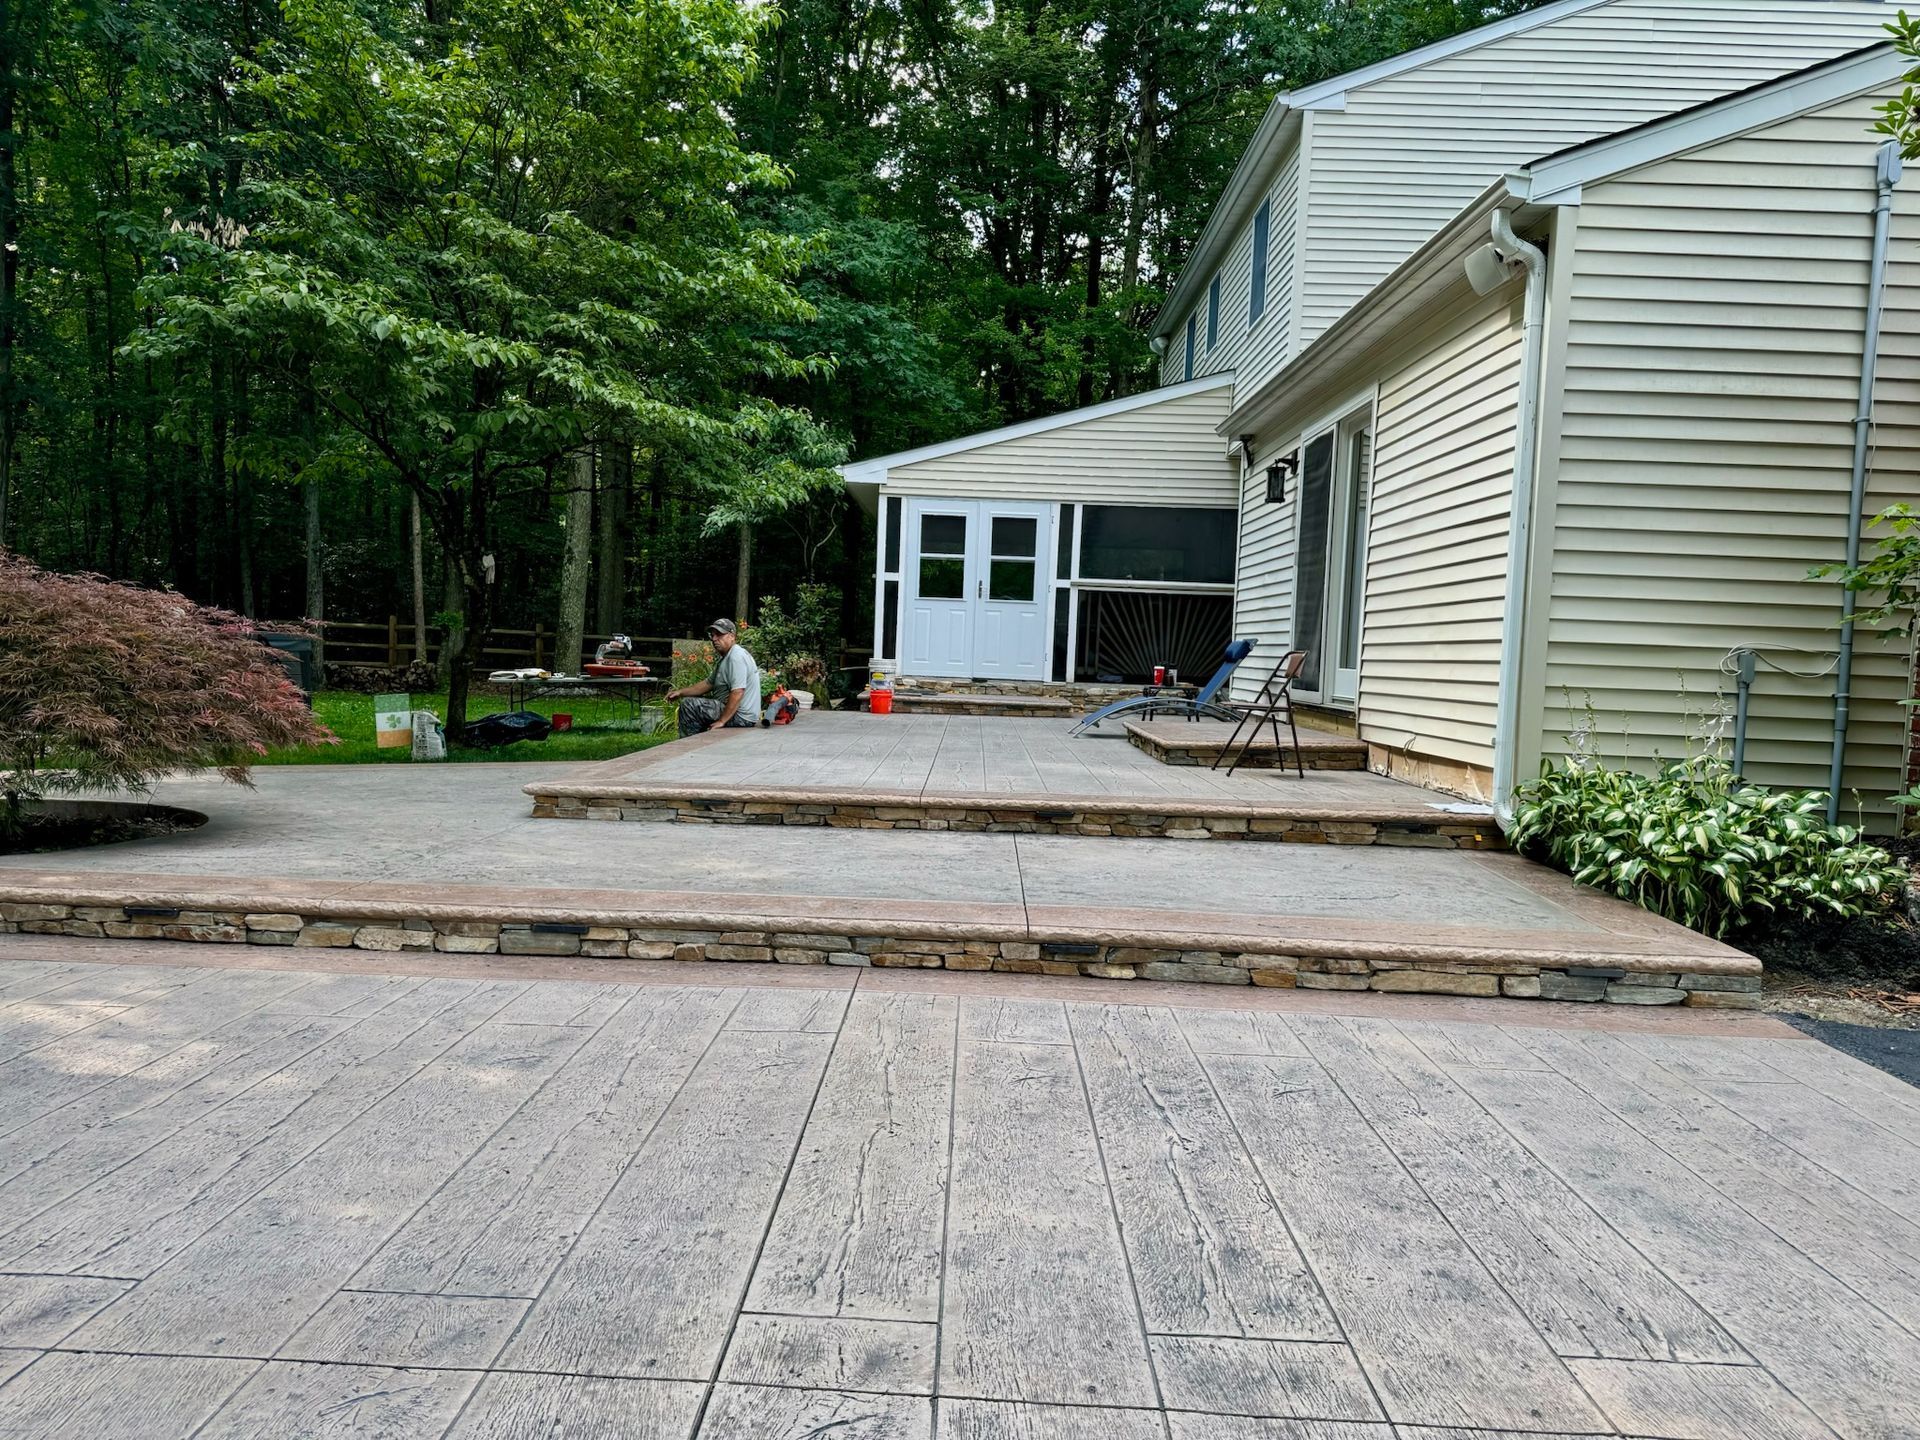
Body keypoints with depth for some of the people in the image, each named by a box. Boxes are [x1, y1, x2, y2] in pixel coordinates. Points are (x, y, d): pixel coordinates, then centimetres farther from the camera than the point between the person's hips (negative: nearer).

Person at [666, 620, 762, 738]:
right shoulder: (725, 658, 18)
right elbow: (708, 684, 21)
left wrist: (721, 721, -24)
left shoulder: (737, 657, -17)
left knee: (688, 704, -11)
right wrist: (681, 692, 9)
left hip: (741, 718, -11)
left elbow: (737, 693, -26)